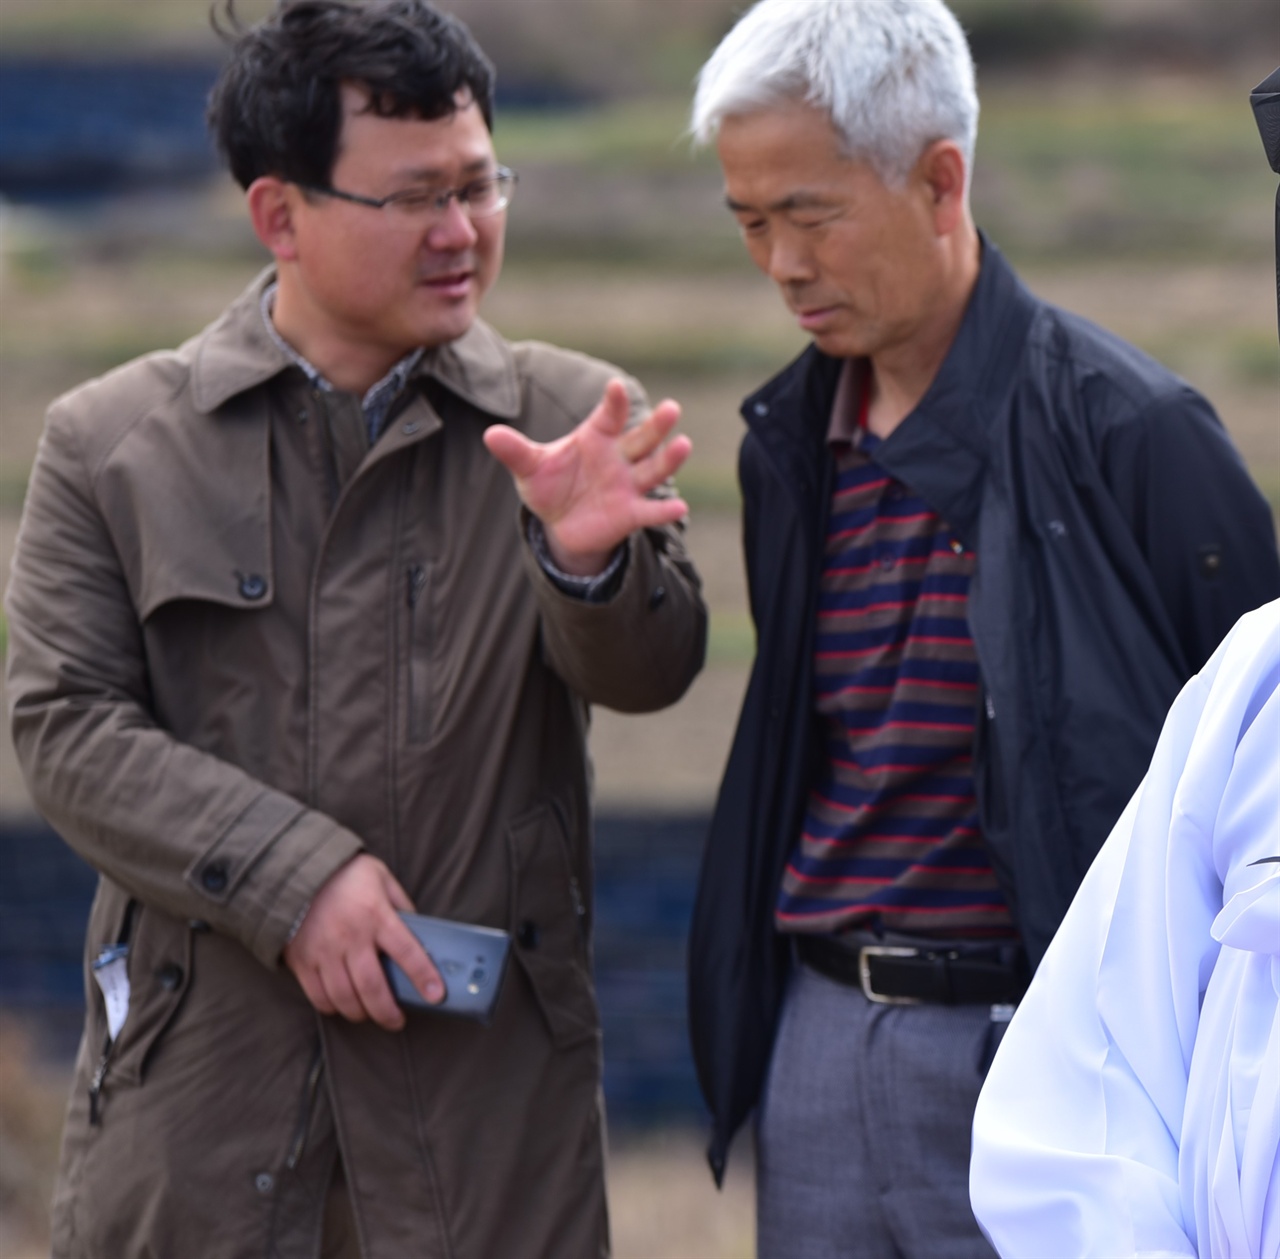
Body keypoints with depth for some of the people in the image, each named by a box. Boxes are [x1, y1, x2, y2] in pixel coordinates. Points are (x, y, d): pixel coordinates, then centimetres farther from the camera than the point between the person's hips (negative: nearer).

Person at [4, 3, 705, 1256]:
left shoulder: (568, 421, 5)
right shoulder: (111, 443, 5)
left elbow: (648, 671, -7)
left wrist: (588, 554, -31)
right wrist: (291, 881, -15)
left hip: (489, 1084, 0)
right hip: (195, 1077, 0)